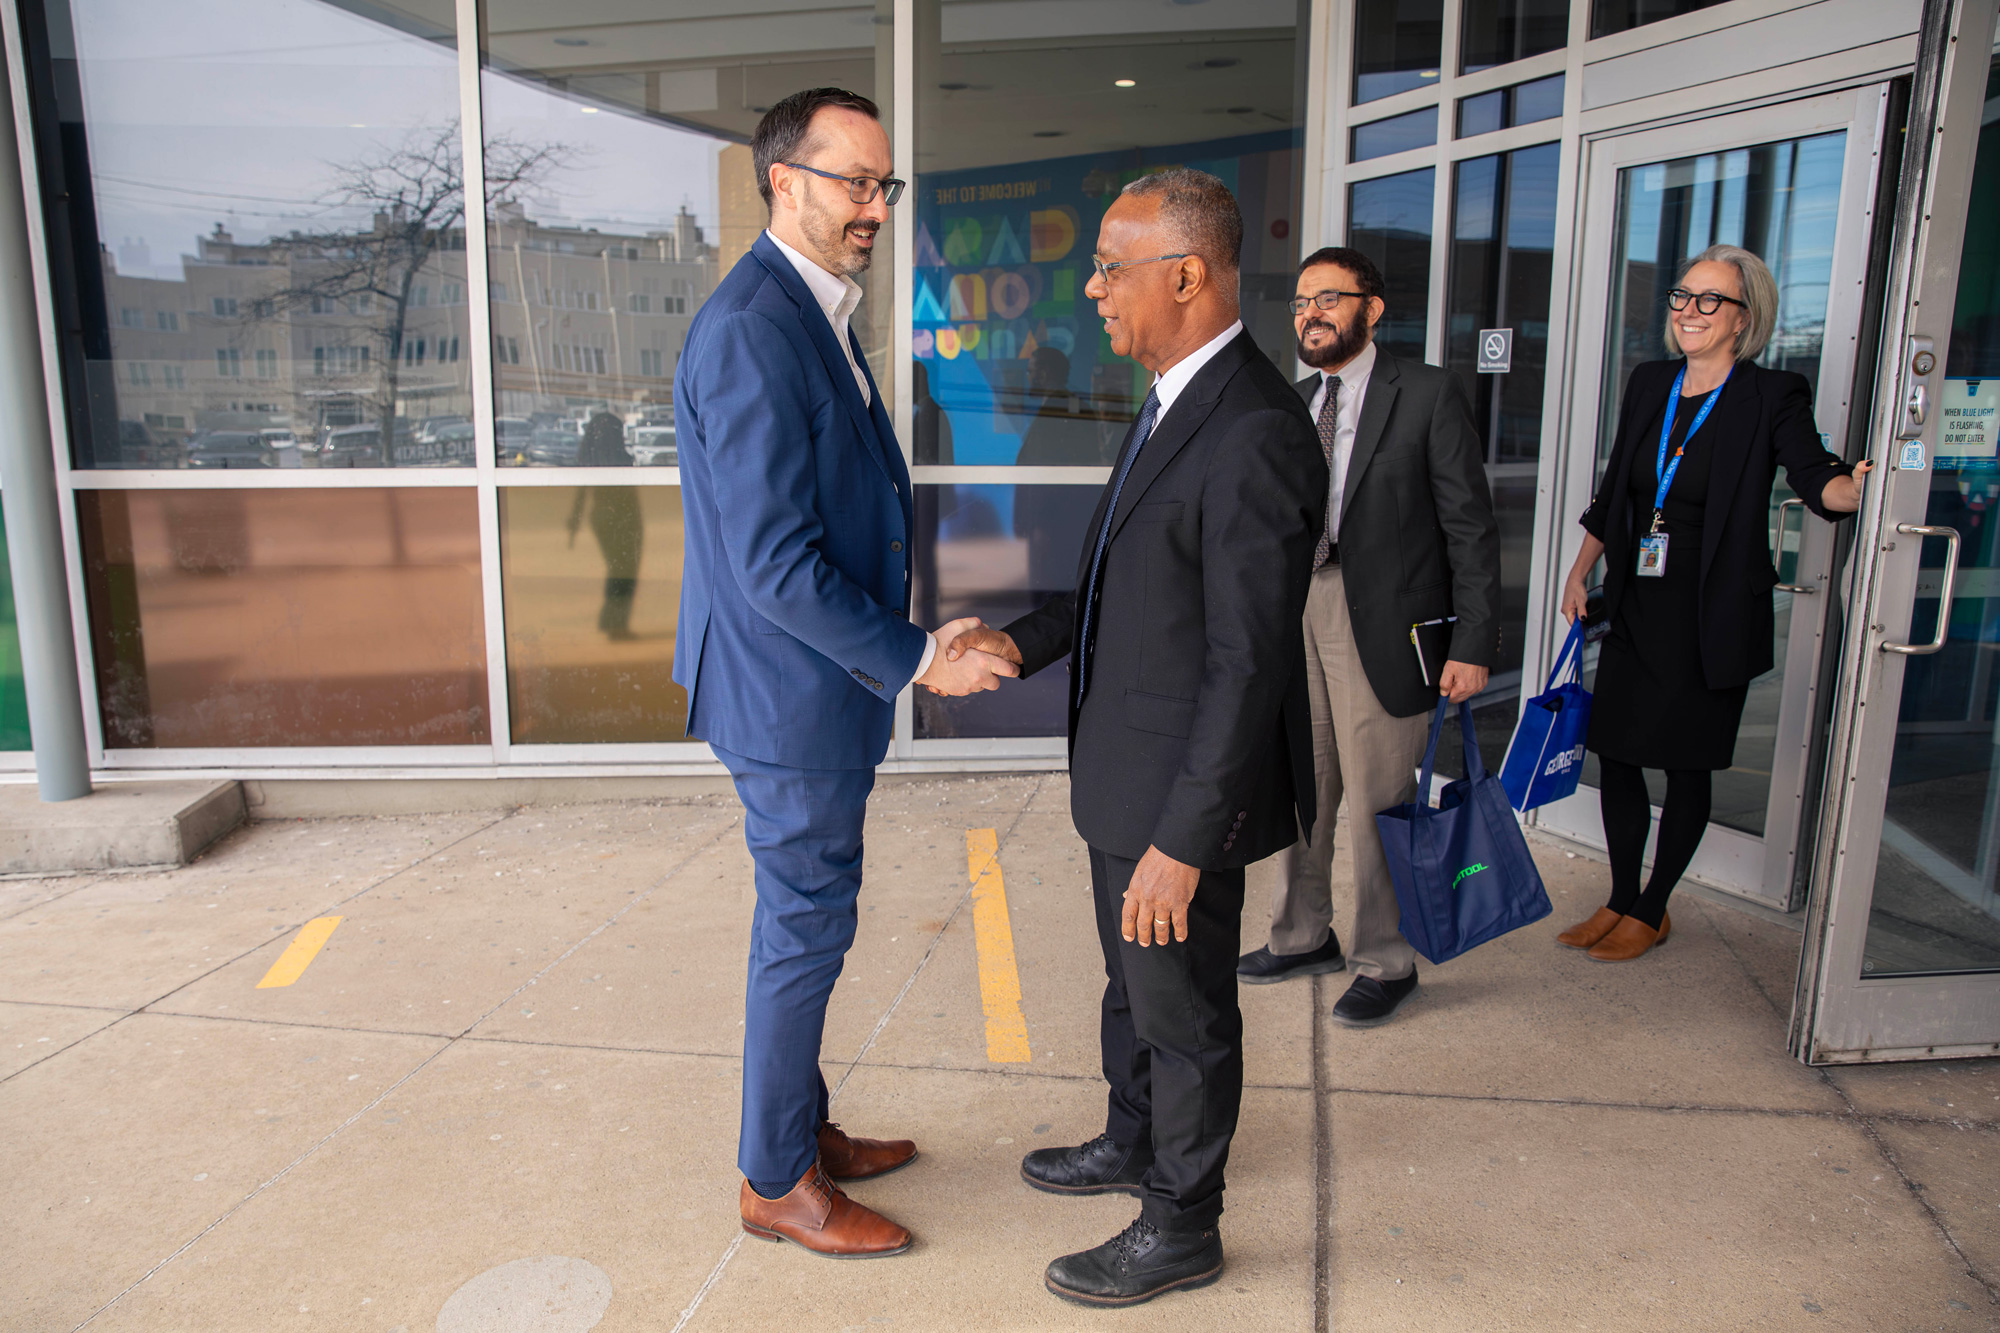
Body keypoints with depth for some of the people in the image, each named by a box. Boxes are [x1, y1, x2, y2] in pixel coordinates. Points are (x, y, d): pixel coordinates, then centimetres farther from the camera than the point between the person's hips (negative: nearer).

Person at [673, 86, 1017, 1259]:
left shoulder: (815, 315, 11)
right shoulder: (752, 330, -22)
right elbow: (774, 564, -25)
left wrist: (912, 641, 13)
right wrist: (916, 661, -19)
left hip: (823, 681, 10)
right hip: (793, 691, -10)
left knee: (809, 919, 20)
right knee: (806, 928, 4)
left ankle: (803, 1129, 39)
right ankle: (777, 1183, 24)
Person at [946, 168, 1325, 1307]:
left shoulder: (1255, 437, -26)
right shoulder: (1179, 402, 8)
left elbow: (1248, 664, -27)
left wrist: (1184, 839, -24)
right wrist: (1023, 641, 2)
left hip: (1186, 790, -10)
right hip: (1129, 773, 10)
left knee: (1185, 1011, 10)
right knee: (1134, 983, 27)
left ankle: (1181, 1229, 32)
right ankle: (1133, 1142, 50)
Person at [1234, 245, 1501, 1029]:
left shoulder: (1428, 396, -5)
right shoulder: (1291, 405, 12)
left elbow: (1470, 525, -7)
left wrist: (1473, 643, -12)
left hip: (1380, 625, -5)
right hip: (1292, 612, 6)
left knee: (1377, 801, 3)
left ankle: (1384, 963, 21)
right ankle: (1303, 936, 34)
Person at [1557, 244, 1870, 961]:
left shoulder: (1772, 397, -7)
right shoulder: (1650, 383, 8)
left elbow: (1816, 477, -23)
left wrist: (1855, 486, -45)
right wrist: (1580, 571, 16)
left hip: (1712, 619, -5)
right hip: (1636, 607, 5)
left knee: (1686, 766, 5)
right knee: (1615, 754, 8)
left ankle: (1652, 911, 23)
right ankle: (1620, 900, 26)